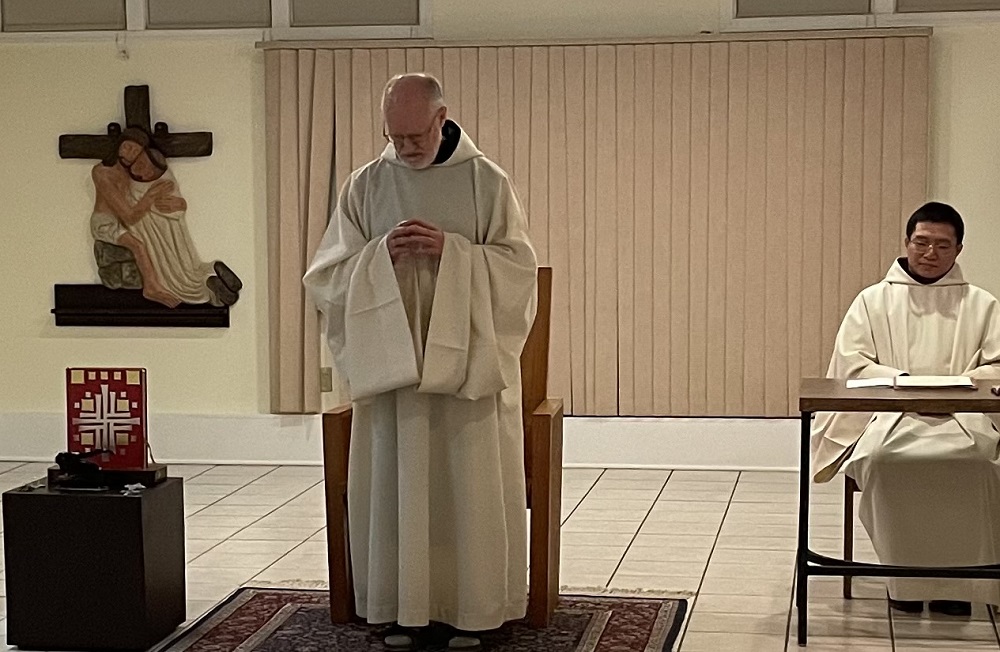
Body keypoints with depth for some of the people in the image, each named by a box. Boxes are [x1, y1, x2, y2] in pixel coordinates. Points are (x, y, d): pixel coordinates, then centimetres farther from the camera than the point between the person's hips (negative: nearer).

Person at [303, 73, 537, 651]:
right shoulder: (365, 186, 6)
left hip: (467, 361, -1)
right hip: (392, 362, 2)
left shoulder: (487, 181, 1)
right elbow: (327, 277, 4)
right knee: (397, 484, 1)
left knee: (470, 484, 0)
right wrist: (381, 255, -14)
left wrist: (450, 250, -16)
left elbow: (519, 266, -3)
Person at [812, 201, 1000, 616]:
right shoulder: (873, 300, 15)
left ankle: (957, 579, -23)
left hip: (961, 414, 0)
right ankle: (904, 577, -24)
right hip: (889, 414, 0)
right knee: (883, 455, -37)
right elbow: (851, 364, 5)